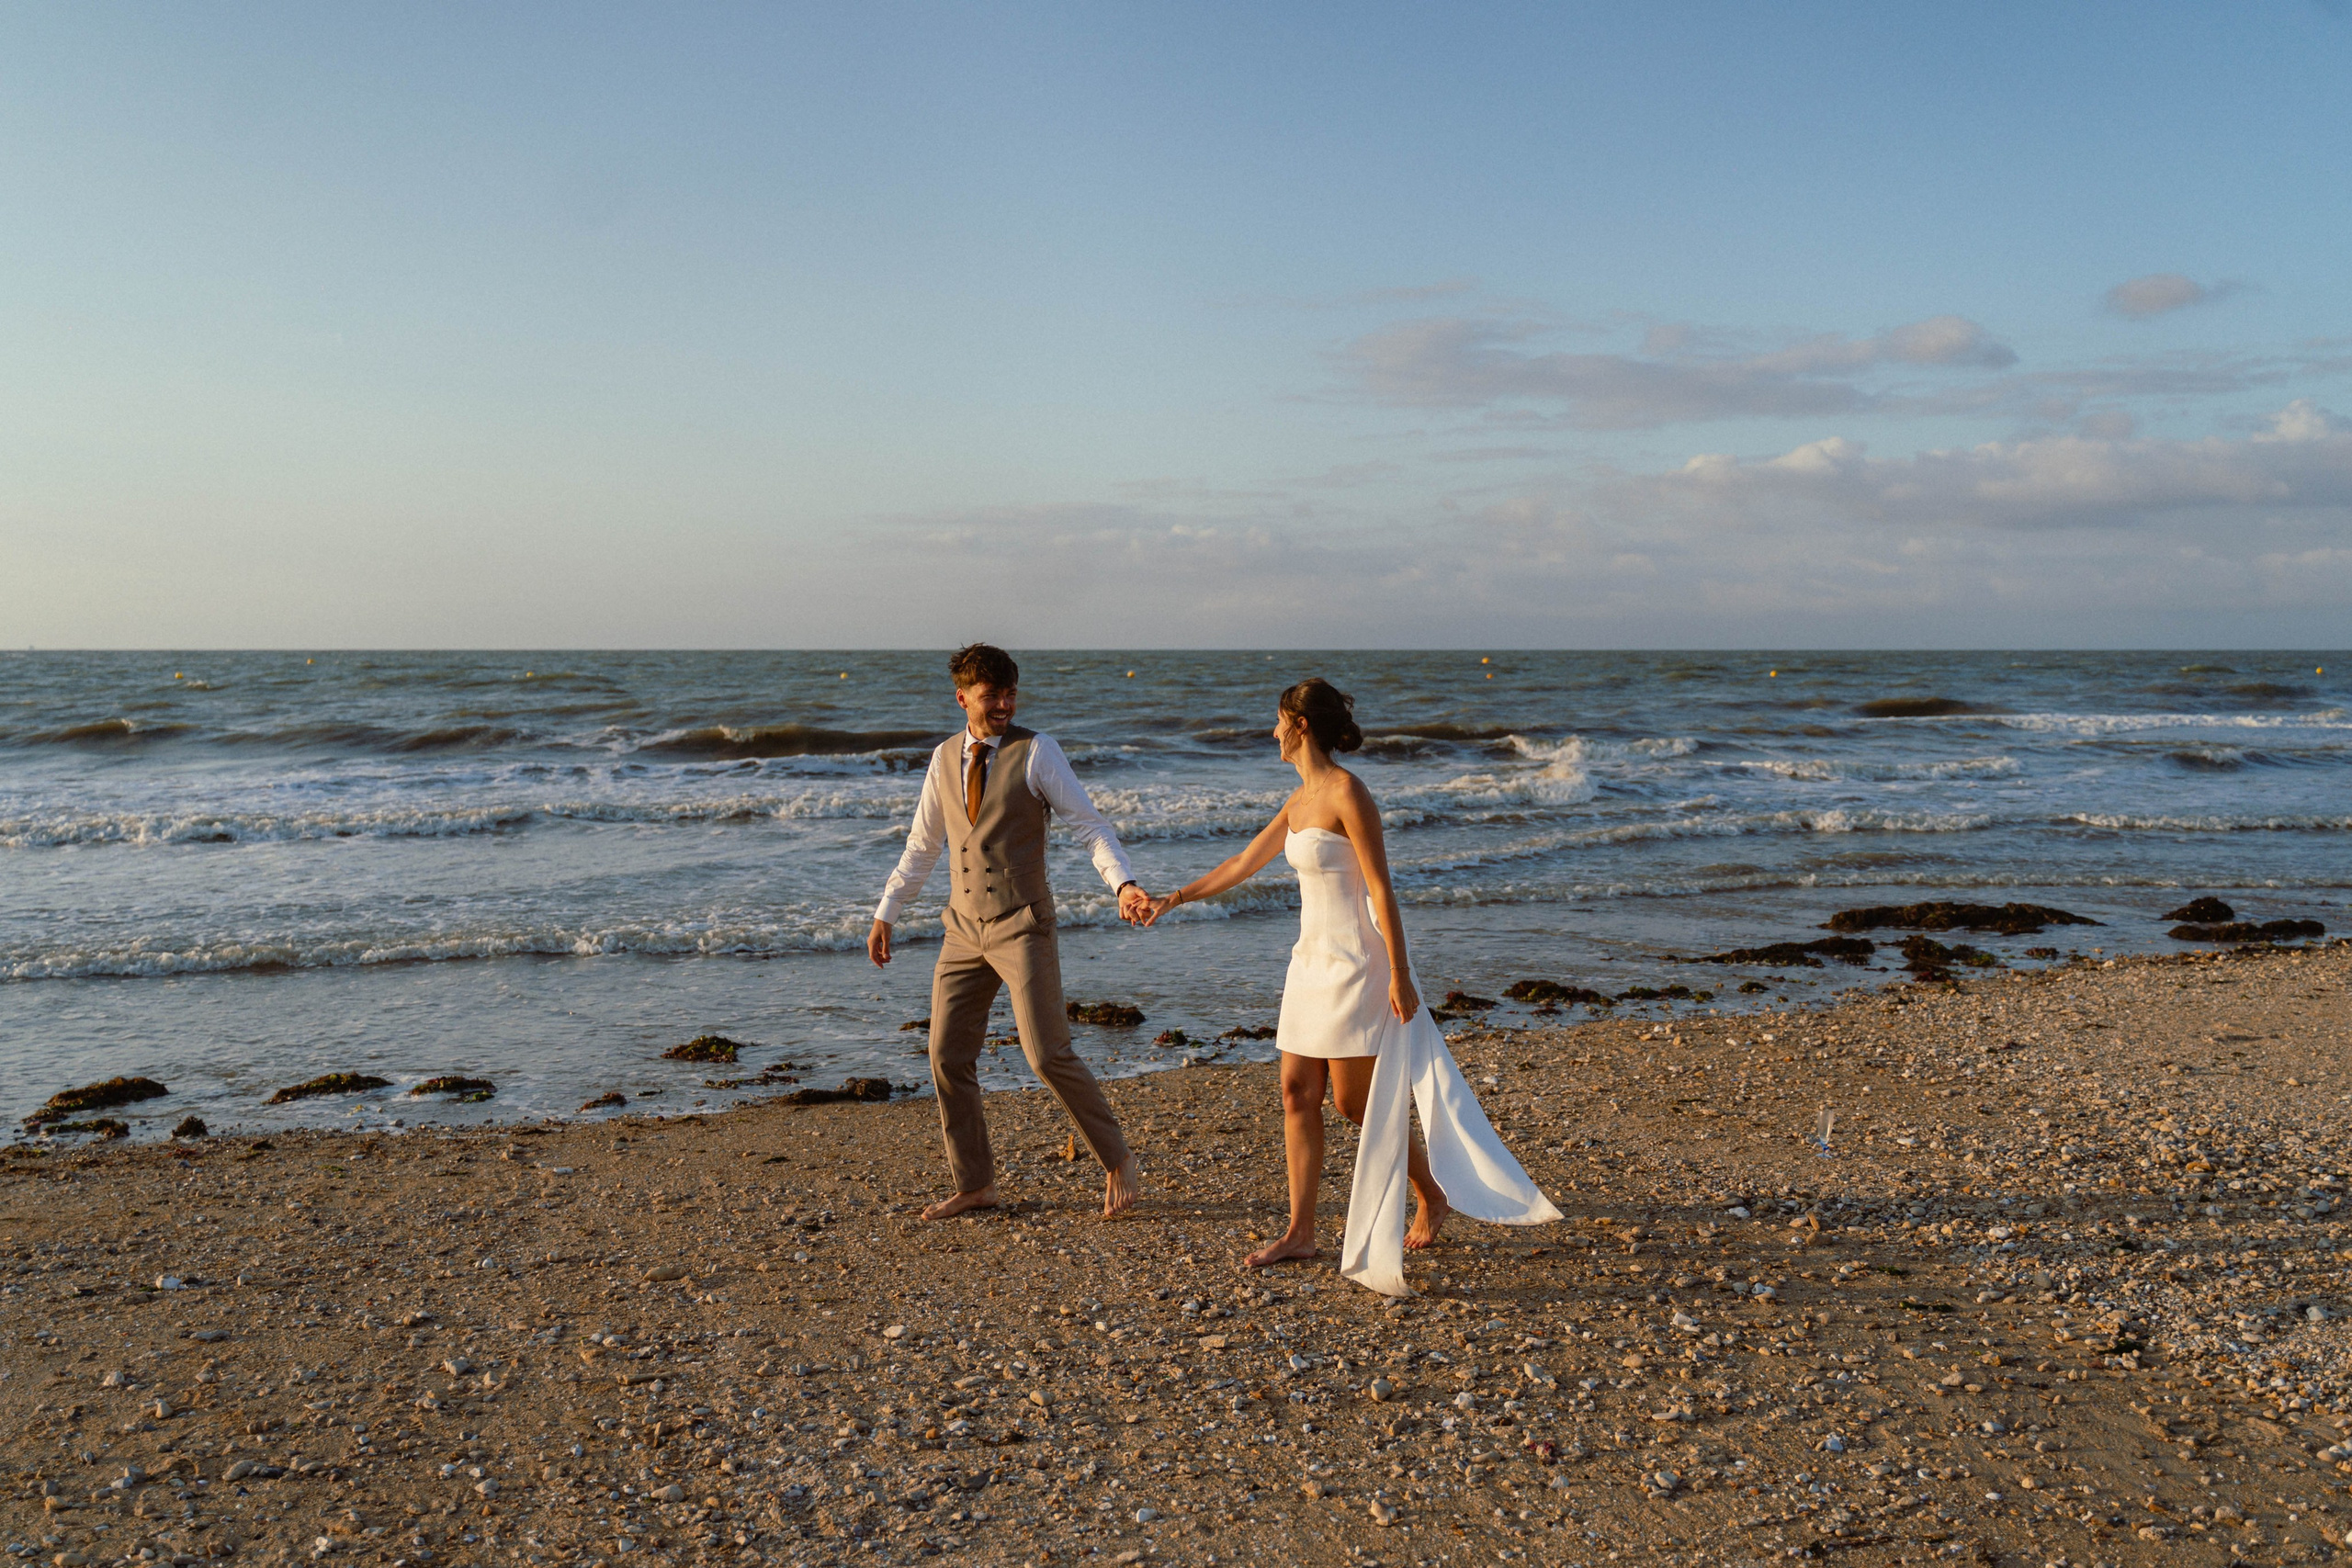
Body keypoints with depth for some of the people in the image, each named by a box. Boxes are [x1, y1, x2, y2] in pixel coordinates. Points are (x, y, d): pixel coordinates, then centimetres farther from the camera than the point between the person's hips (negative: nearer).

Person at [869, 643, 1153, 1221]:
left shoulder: (1036, 751, -7)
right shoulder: (945, 759, 8)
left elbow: (1089, 824, -11)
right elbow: (921, 846, 17)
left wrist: (1124, 884, -27)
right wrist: (885, 915, 17)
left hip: (1022, 925, -5)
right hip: (964, 929, 5)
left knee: (1047, 1054, -10)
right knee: (948, 1058, 5)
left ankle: (1118, 1161, 10)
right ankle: (974, 1185, 20)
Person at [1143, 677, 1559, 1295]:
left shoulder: (1347, 793, -16)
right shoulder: (1301, 798, 10)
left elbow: (1381, 890, -17)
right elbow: (1244, 864, 21)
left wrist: (1399, 977, -18)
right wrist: (1175, 898, 27)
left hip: (1353, 965, -9)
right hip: (1313, 960, 9)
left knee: (1357, 1103, 1)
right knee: (1298, 1094, 6)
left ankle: (1434, 1196, 22)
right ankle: (1300, 1232, 12)